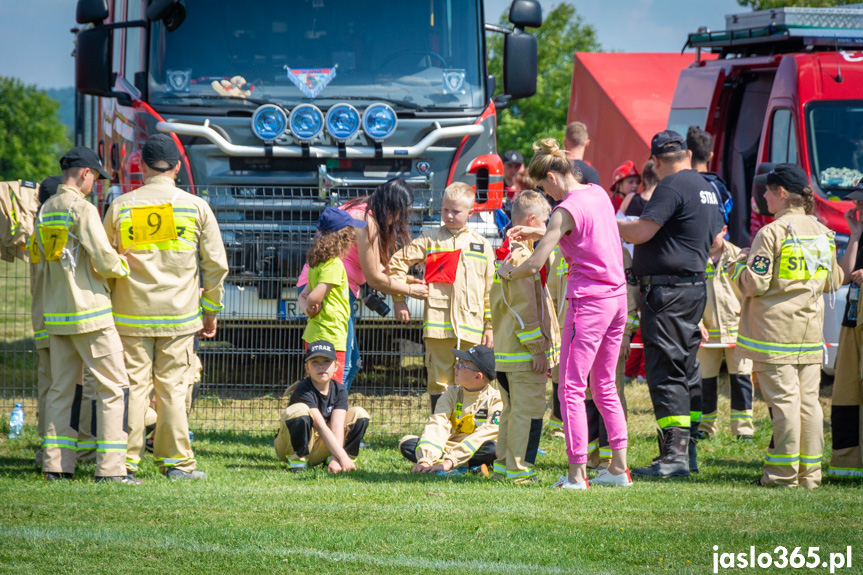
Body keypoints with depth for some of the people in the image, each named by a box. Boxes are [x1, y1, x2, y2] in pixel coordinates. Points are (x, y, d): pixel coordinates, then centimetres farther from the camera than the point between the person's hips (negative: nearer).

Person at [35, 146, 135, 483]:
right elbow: (104, 261, -18)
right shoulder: (82, 209, -13)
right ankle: (110, 468, -9)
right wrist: (124, 266, 5)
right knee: (113, 386, -4)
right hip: (89, 312, -8)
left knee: (61, 389, 12)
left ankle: (55, 465, 11)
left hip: (55, 314, 8)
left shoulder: (45, 212, 11)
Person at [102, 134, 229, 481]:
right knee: (172, 387, 4)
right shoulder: (196, 207, 0)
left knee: (133, 386, 3)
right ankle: (176, 461, 6)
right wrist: (211, 312, 12)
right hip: (179, 315, 0)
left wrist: (106, 307, 19)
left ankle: (125, 461, 3)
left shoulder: (121, 206, 1)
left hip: (131, 316, 0)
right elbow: (216, 265, 3)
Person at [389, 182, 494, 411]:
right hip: (438, 323, -2)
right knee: (439, 380, -1)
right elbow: (397, 263, 8)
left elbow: (490, 289, 12)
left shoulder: (482, 245, 12)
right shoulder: (430, 241, 7)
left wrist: (490, 326, 8)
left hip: (471, 325, 2)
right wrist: (399, 299, 1)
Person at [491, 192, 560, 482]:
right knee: (528, 409, -6)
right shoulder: (521, 257, -16)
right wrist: (537, 348, -17)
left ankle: (504, 463, 21)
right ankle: (519, 468, -5)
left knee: (513, 409, 17)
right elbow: (524, 307, -19)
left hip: (507, 351, 10)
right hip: (524, 352, -10)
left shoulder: (506, 254, 16)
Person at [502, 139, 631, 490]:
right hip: (618, 297, 8)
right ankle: (619, 467, 16)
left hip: (588, 300, -8)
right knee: (605, 386, 17)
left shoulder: (566, 210, -15)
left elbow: (534, 266, -16)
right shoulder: (598, 193, 8)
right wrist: (536, 234, 28)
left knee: (571, 389, -4)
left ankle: (577, 472, -8)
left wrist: (508, 273, 4)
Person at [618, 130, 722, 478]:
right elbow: (715, 240, 29)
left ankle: (674, 455, -15)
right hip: (694, 288, 10)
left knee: (665, 371, -10)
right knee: (686, 368, 14)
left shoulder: (672, 187, -14)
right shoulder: (705, 188, 17)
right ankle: (688, 449, 18)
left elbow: (641, 232, -21)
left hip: (667, 290, -10)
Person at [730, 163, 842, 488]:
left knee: (783, 399, -4)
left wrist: (737, 268, 5)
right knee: (809, 399, 8)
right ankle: (810, 471, 9)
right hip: (810, 332, 6)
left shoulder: (772, 233, -12)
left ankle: (784, 472, -2)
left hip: (776, 333, -6)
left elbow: (754, 284, -14)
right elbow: (834, 281, 17)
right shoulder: (822, 233, 9)